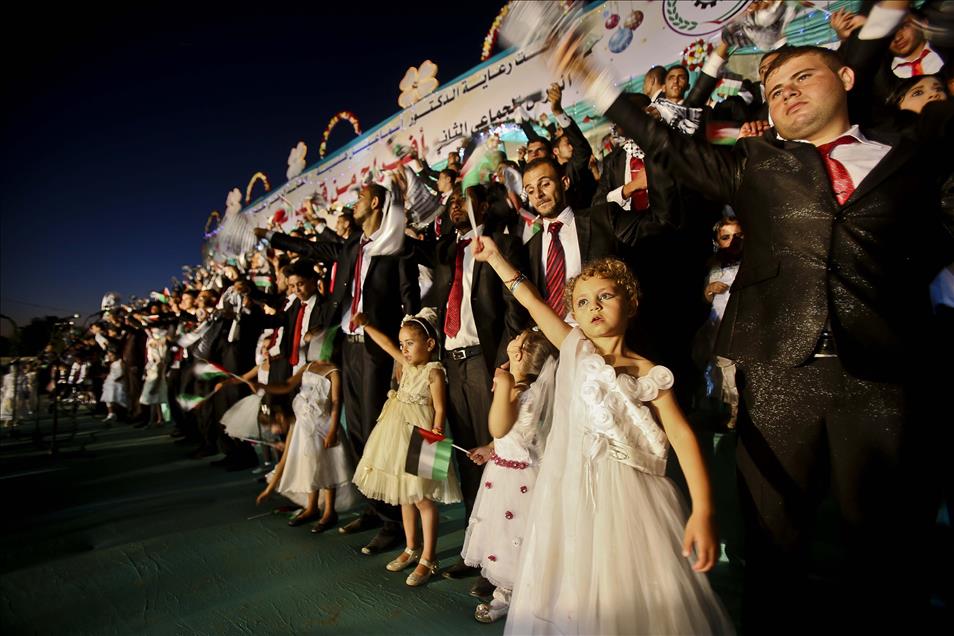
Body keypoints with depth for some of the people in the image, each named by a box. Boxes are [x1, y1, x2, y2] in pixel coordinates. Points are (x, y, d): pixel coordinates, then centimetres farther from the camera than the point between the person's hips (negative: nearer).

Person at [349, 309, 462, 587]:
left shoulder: (434, 372, -14)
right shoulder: (407, 364, 7)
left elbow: (440, 409, -15)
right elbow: (387, 344, 19)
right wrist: (365, 325, 16)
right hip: (398, 436, 8)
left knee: (422, 499, -1)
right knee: (404, 496, 17)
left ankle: (428, 558, 14)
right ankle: (411, 549, 33)